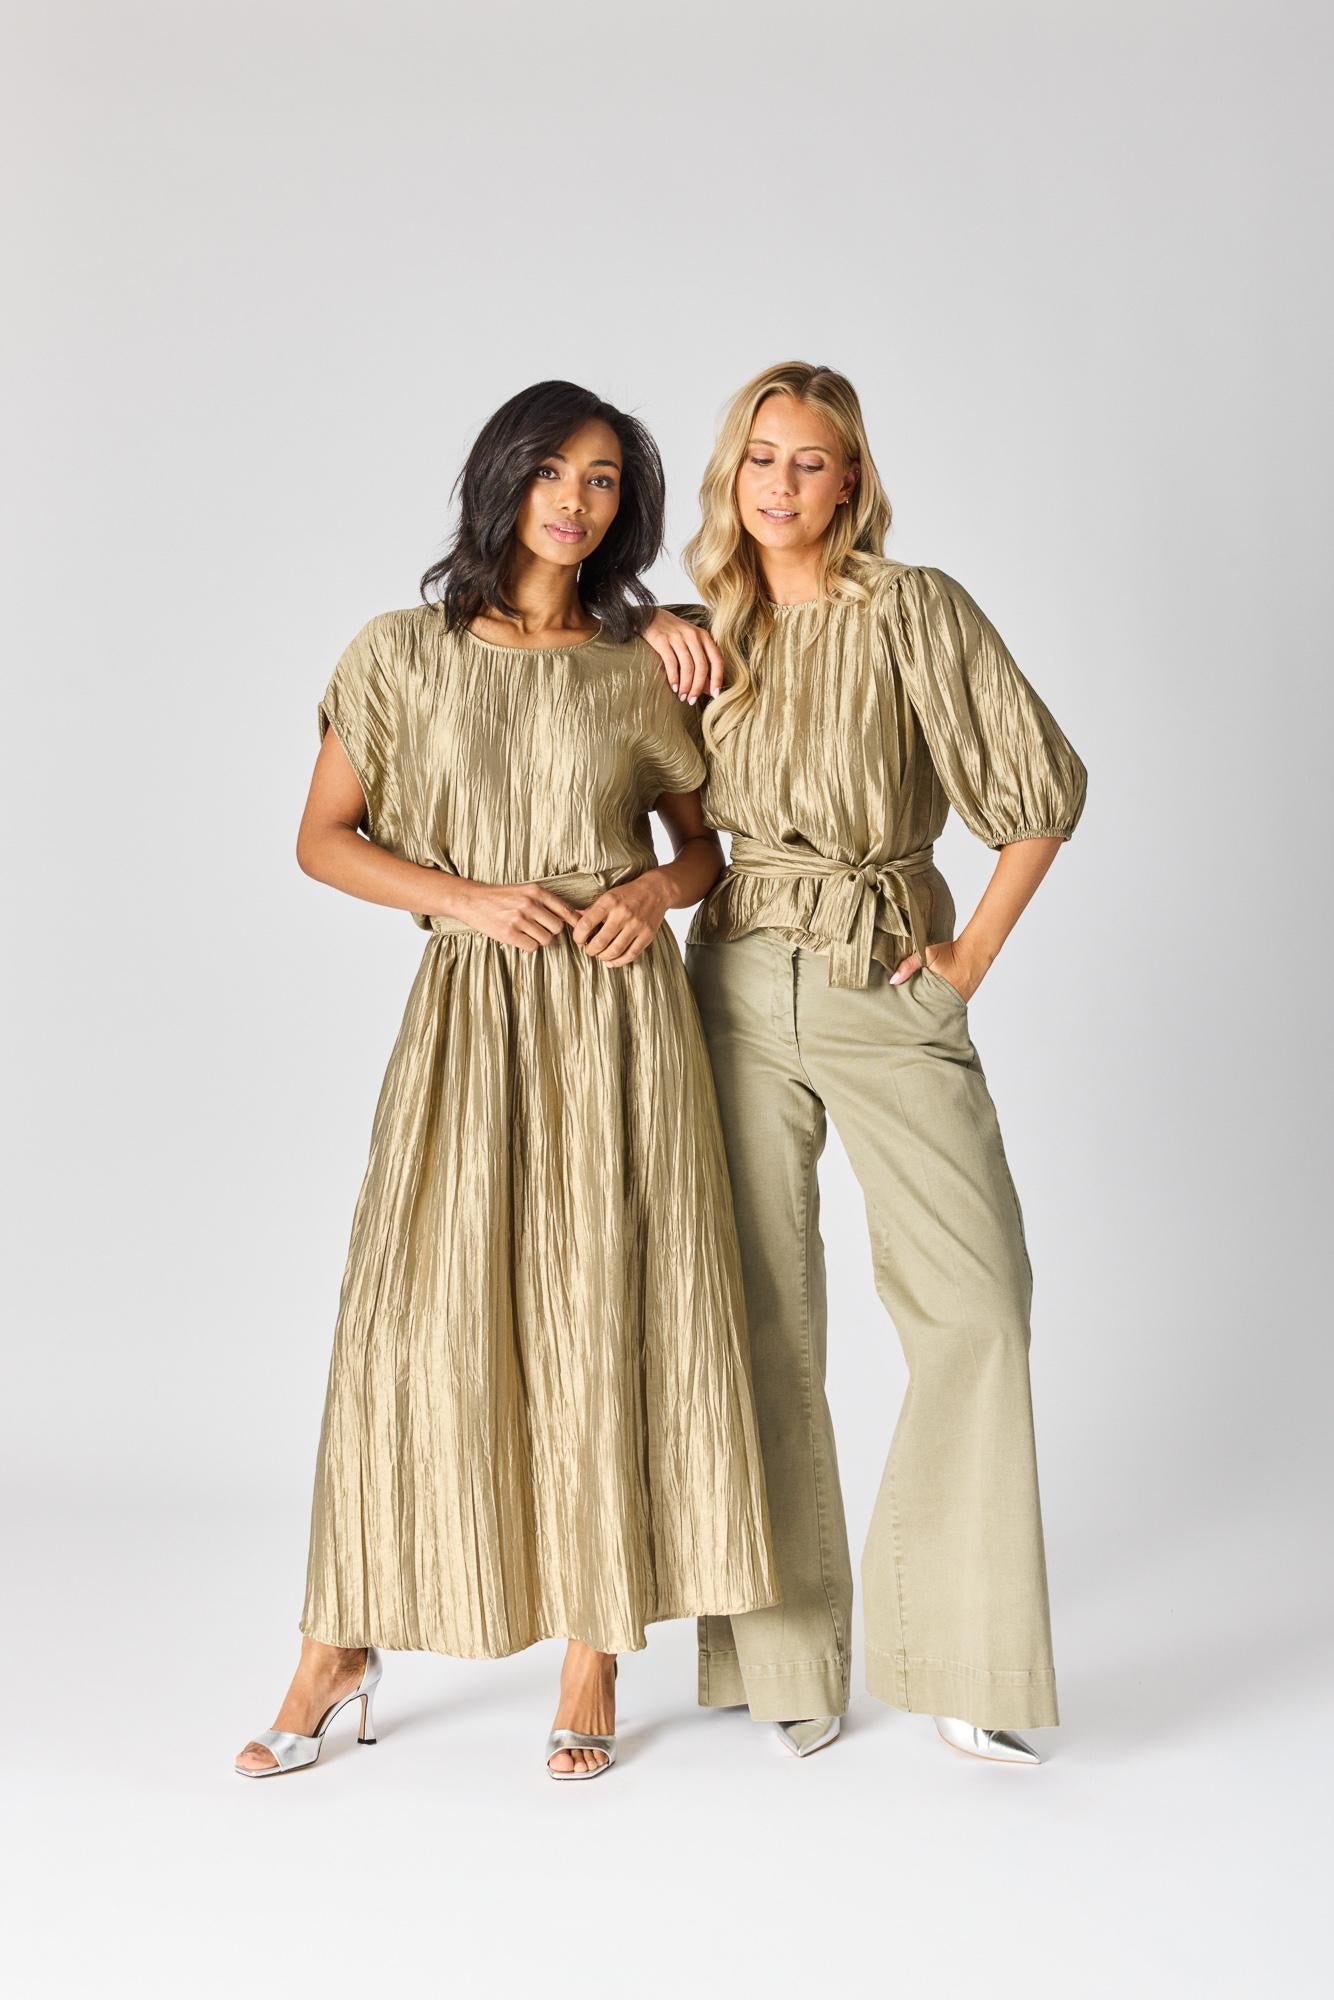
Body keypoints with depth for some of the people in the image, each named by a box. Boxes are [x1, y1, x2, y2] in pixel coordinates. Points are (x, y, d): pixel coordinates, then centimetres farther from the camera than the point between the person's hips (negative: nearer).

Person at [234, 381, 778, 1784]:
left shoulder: (637, 671, 8)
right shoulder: (401, 655, 4)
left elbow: (706, 841, 16)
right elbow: (323, 840, 5)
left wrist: (660, 888, -6)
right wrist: (466, 896, -9)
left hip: (616, 1008, 1)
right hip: (470, 1010, -1)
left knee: (606, 1317, 1)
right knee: (416, 1316, -2)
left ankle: (592, 1666, 12)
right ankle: (340, 1648, 14)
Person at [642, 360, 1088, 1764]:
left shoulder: (914, 610, -4)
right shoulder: (710, 627, 8)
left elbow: (1044, 782, -4)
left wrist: (974, 954, -4)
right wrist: (656, 629, 6)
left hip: (888, 982, -2)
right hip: (739, 988, 3)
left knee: (974, 1301, -9)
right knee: (761, 1317, 3)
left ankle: (959, 1658, 3)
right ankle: (785, 1654, 13)